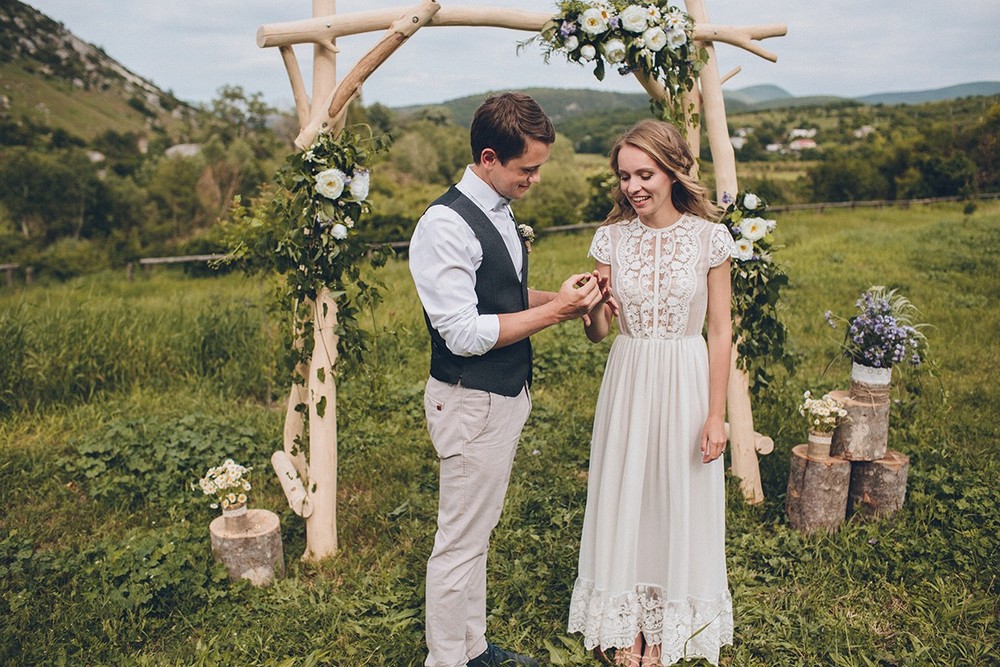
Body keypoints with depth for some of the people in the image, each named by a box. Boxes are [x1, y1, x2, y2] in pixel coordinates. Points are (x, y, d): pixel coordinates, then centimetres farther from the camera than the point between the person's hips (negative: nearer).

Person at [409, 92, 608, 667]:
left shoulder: (498, 211, 9)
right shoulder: (446, 225, -20)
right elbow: (464, 333, -24)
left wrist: (561, 295, 1)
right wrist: (554, 310, -20)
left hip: (508, 394, 9)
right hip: (471, 403, -9)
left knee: (480, 531, 21)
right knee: (461, 541, 5)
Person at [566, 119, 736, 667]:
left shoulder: (709, 238, -7)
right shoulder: (611, 237, -2)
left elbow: (720, 330, -4)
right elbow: (598, 333, 1)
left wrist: (716, 414, -7)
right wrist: (591, 306, -23)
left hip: (686, 382, -1)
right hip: (627, 380, 2)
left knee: (679, 498, 10)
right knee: (625, 497, 11)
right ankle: (627, 623, 32)